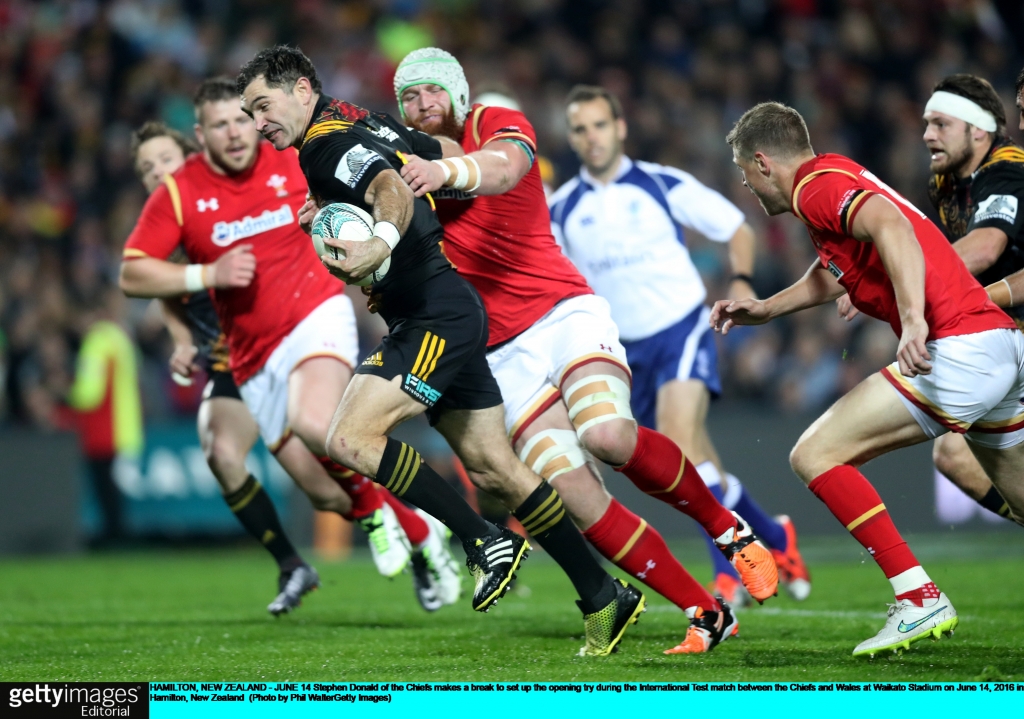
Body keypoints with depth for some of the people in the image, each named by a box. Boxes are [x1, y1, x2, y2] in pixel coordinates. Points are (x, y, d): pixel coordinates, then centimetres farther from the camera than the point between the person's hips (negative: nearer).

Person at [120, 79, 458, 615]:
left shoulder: (295, 164, -1)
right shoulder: (177, 194, -4)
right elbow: (131, 275, -6)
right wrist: (207, 275, -16)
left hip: (316, 314, -2)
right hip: (255, 358, 2)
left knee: (313, 423, -34)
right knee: (326, 495, -1)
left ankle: (372, 507, -5)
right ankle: (421, 536, 24)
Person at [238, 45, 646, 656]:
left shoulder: (328, 145, -13)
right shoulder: (366, 125, 16)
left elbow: (394, 190, -31)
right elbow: (447, 158, 24)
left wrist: (382, 242, -49)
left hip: (437, 317, -10)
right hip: (444, 316, 10)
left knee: (350, 439, -18)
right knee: (493, 469, 10)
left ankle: (487, 541, -10)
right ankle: (604, 597, 13)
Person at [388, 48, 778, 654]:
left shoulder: (497, 124, 3)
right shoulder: (403, 165, 17)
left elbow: (502, 168, -21)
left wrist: (447, 170, -44)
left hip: (566, 313, -3)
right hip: (504, 353, 3)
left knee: (608, 434, -32)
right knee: (575, 495, -17)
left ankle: (730, 530, -7)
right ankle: (706, 615, -11)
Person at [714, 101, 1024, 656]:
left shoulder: (816, 186, -7)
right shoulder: (839, 177, 22)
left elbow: (890, 226, -28)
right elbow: (832, 273, 41)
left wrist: (914, 320, -38)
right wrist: (764, 309, 41)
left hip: (957, 349, -10)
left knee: (815, 455, -9)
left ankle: (920, 599, -13)